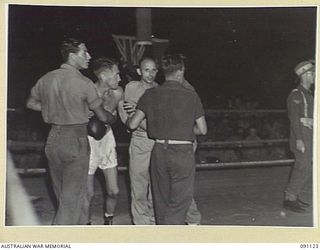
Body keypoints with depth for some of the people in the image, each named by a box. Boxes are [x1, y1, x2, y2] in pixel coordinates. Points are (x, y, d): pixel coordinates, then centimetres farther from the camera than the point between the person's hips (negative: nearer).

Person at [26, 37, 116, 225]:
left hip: (53, 139, 6)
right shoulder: (84, 83, -13)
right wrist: (114, 119, 17)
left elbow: (31, 103, 17)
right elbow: (103, 117, -5)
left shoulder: (47, 79, 2)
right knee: (72, 197, 3)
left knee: (63, 194, 18)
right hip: (76, 140, -6)